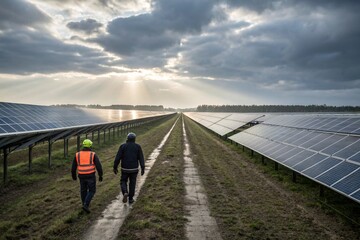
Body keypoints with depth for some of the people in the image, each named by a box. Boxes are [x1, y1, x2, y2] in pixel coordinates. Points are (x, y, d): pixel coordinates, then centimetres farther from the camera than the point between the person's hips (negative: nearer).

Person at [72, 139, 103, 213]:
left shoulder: (78, 154, 0)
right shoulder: (93, 154, -8)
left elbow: (73, 167, 6)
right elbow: (98, 166, -12)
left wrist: (74, 176, 21)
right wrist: (100, 175, -3)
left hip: (82, 176, 3)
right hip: (91, 176, -3)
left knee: (83, 190, 21)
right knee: (92, 191, 10)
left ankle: (85, 205, 32)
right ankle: (86, 205, -5)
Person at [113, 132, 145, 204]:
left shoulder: (123, 146, -5)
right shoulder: (138, 146, -3)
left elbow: (117, 158, -7)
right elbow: (141, 158, -6)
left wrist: (115, 168, 2)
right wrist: (143, 168, -3)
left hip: (125, 169, -1)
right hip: (134, 169, 1)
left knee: (123, 182, 17)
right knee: (132, 183, 16)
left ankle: (125, 193, -9)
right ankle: (130, 198, 21)